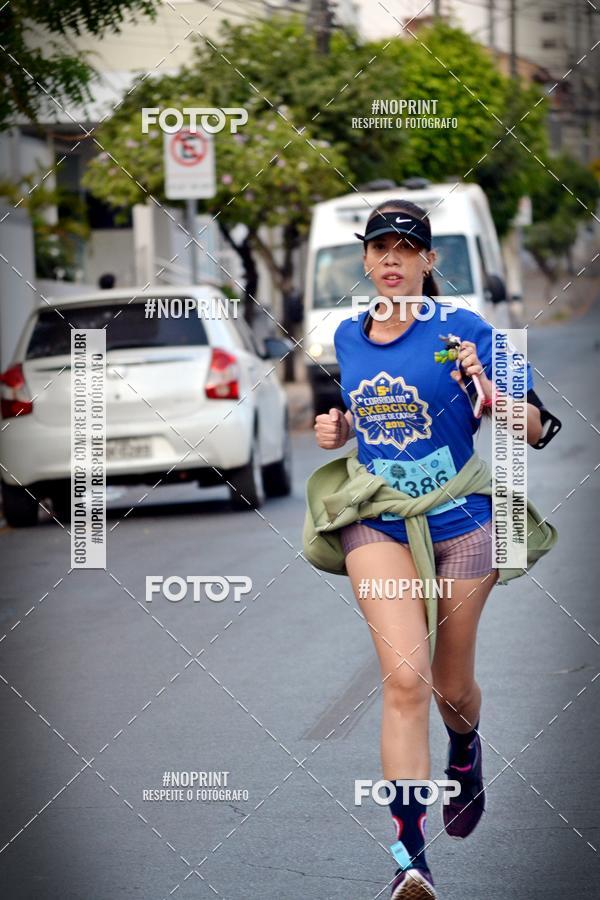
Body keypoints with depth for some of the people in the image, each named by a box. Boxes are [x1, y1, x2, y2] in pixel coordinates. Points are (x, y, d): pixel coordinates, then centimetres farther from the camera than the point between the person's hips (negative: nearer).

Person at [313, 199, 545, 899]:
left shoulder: (464, 331, -9)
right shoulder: (347, 337, 5)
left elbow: (531, 428, -9)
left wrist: (486, 392, -28)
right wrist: (334, 428, 2)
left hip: (460, 524, -1)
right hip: (376, 524, 1)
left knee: (451, 685, 14)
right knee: (405, 678, -17)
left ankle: (465, 755, 53)